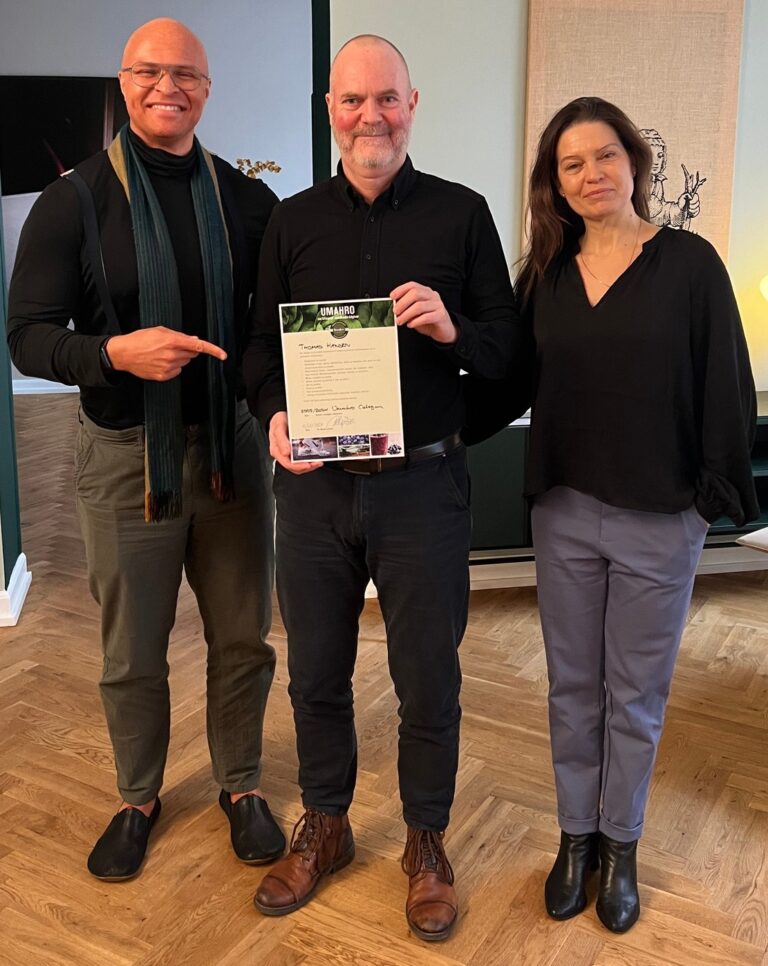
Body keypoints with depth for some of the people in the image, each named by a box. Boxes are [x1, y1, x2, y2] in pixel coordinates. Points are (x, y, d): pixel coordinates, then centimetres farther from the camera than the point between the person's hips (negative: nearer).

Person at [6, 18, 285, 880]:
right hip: (126, 454, -1)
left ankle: (240, 786, 36)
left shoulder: (247, 199, 2)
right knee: (132, 652, 13)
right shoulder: (74, 201, -4)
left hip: (231, 445, 2)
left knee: (243, 638, 13)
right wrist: (116, 352, -24)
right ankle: (138, 798, 36)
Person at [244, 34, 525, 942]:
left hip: (422, 484, -2)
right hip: (314, 484, 2)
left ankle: (425, 841, 34)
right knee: (315, 671, 15)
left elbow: (507, 346, 1)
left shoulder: (461, 213, 1)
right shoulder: (293, 220, 7)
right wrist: (274, 415, -12)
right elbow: (261, 345, 8)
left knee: (429, 677, 10)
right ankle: (323, 827, 38)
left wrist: (452, 329, -20)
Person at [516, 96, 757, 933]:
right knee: (572, 686, 14)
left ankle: (620, 847, 30)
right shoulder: (544, 273, 4)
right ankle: (575, 838, 32)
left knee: (636, 694, 11)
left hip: (659, 520, -3)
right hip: (564, 512, 3)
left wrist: (717, 495, -8)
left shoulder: (688, 263, -6)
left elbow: (725, 389, -6)